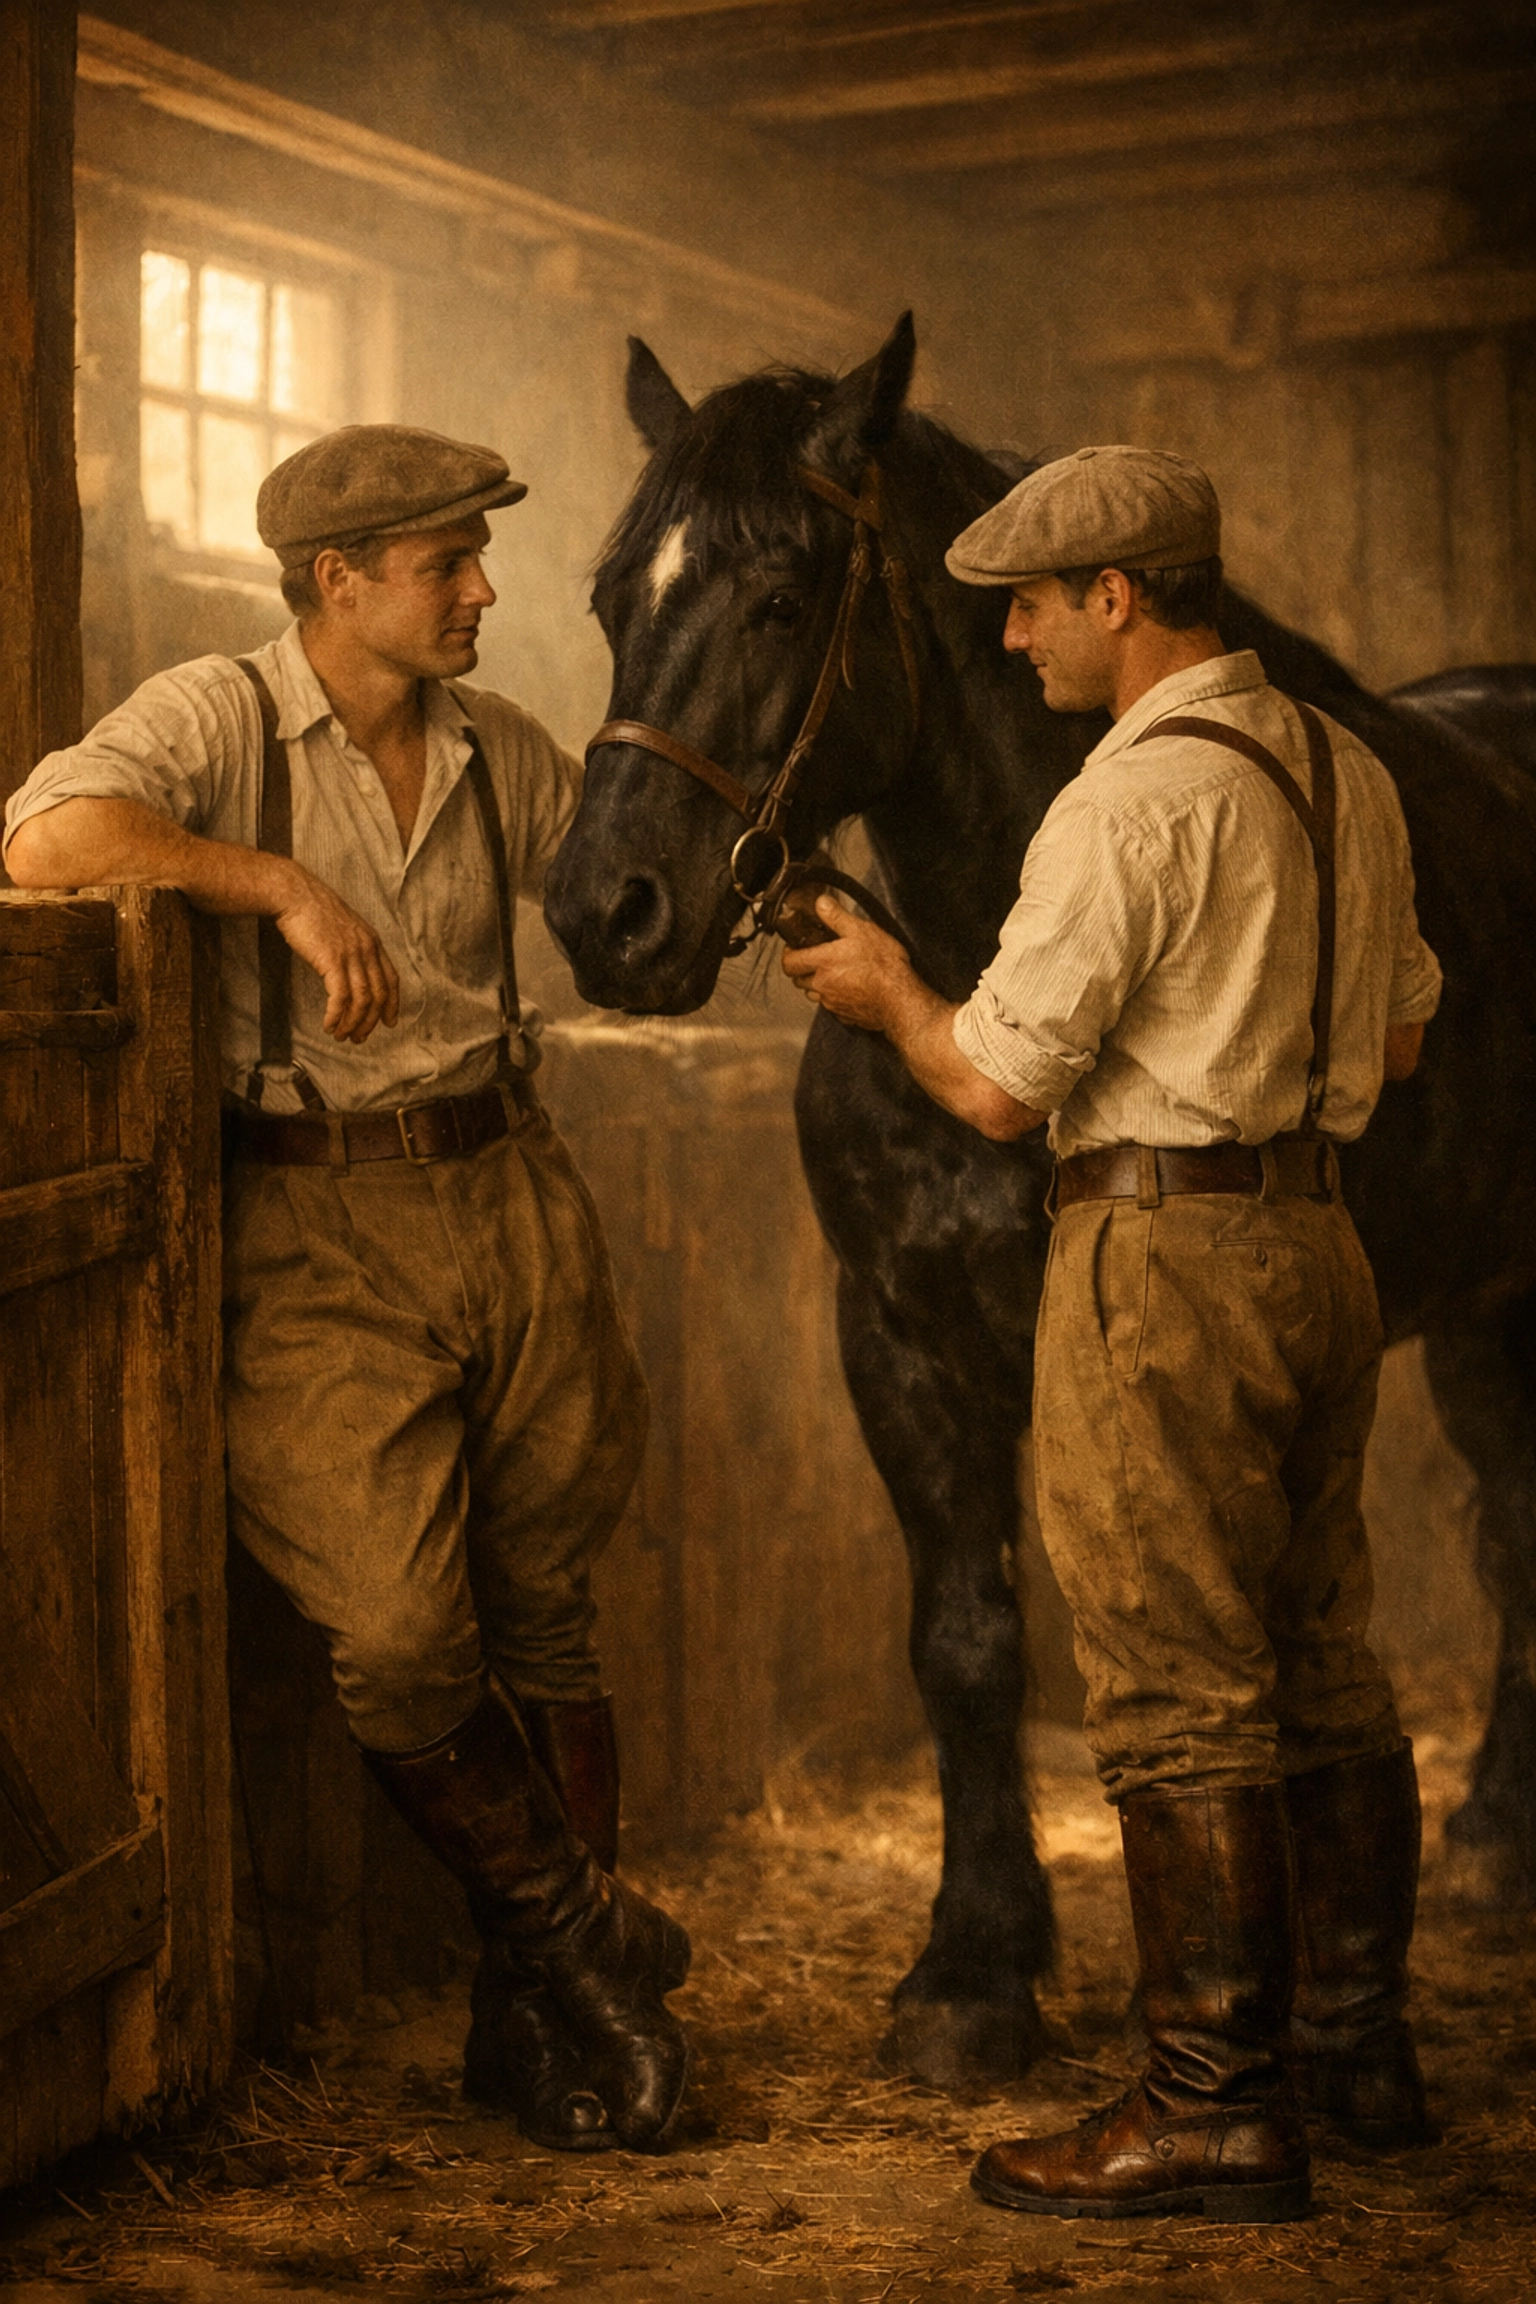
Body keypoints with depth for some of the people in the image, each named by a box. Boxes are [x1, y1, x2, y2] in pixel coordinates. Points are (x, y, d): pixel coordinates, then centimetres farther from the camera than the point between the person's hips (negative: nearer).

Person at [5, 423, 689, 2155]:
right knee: (399, 1643, -12)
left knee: (542, 1622, 8)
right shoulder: (214, 718, -4)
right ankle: (590, 1940, 13)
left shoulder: (503, 752, 12)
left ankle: (540, 2014, 24)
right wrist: (281, 883, -22)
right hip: (317, 1225, -4)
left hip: (506, 1195, 5)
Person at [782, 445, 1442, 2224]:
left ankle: (1219, 2108, 5)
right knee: (1323, 1669, 17)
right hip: (1317, 1234, 9)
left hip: (1162, 1257, -9)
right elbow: (1398, 1033, 18)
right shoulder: (1343, 767, 10)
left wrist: (887, 991, 2)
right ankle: (1359, 2043, 28)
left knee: (1176, 1696, -2)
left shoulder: (1132, 800, -17)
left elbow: (998, 1086, -17)